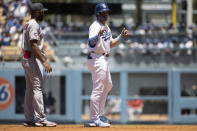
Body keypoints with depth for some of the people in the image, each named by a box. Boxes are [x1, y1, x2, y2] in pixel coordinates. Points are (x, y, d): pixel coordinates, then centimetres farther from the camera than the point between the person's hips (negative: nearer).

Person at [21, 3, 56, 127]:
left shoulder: (28, 24, 18)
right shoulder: (34, 25, -14)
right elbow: (34, 45, -23)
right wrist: (44, 61, -27)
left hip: (26, 59, 11)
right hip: (33, 59, -11)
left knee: (30, 90, 10)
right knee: (38, 88, -11)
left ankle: (29, 119, 11)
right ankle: (41, 119, -14)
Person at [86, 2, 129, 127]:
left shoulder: (106, 27, 15)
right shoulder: (95, 26, -16)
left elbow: (110, 44, 22)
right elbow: (91, 43, -32)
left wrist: (121, 37, 9)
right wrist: (99, 35, -50)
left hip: (103, 59, 11)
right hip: (96, 59, -11)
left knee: (108, 85, 22)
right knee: (98, 89, -11)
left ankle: (99, 114, 30)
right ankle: (94, 119, -10)